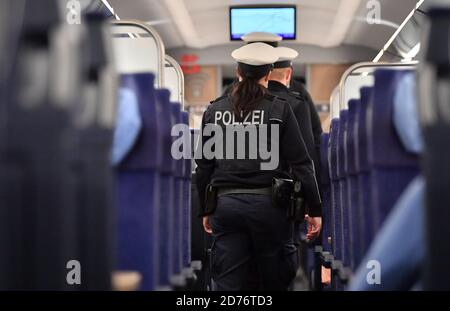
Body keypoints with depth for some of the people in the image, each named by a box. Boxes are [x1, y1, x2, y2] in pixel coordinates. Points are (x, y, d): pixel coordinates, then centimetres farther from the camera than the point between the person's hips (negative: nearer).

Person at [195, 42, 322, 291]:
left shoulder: (214, 110, 5)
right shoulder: (279, 109, -3)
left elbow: (203, 166, 8)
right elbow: (300, 163, -4)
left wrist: (206, 209, 18)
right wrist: (315, 209, 2)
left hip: (226, 204, 2)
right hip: (268, 204, -2)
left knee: (227, 284, 5)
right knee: (273, 282, 12)